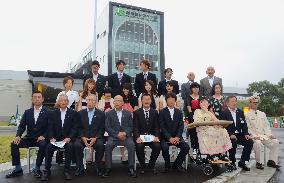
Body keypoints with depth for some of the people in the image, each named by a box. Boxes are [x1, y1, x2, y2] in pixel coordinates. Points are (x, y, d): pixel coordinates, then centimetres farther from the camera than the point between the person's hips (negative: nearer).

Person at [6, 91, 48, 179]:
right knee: (14, 144, -18)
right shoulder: (27, 112, 10)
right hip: (29, 138, 4)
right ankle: (18, 169, -7)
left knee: (43, 145, -35)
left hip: (41, 139, -4)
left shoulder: (47, 112, -2)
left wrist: (43, 136, -20)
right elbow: (21, 126, 6)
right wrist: (18, 136, -12)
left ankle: (37, 168, -15)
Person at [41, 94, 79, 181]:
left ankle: (67, 170, -19)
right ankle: (47, 170, -13)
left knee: (70, 146, -32)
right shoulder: (53, 113, 12)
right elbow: (50, 128, 6)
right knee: (49, 147, -25)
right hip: (56, 139, 2)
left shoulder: (73, 113, 5)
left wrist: (69, 138, -18)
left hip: (68, 139, -2)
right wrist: (52, 138, -13)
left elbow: (75, 128, -2)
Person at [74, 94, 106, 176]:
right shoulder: (80, 113, 10)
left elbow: (102, 129, 1)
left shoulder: (101, 114, 6)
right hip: (83, 137, 1)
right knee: (77, 145, -29)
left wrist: (95, 138, -15)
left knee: (101, 145, -31)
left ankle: (98, 167, -11)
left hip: (96, 138, -1)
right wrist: (83, 137, -12)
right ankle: (80, 167, -11)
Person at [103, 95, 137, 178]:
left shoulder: (128, 114, 14)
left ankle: (131, 168, -20)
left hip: (126, 136, 1)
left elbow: (131, 127, 7)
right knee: (108, 145, -30)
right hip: (113, 136, 0)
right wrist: (117, 134, -13)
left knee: (131, 145, -29)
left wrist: (125, 133, -14)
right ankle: (108, 168, -18)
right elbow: (107, 127, 0)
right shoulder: (109, 114, 9)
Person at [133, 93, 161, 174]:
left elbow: (157, 127, 5)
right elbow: (135, 127, -3)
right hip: (140, 136, -1)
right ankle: (142, 166, -2)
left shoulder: (155, 112, 10)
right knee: (139, 146, -31)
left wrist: (156, 136, -14)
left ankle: (151, 165, 2)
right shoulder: (136, 112, 5)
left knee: (157, 146, -27)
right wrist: (138, 137, -21)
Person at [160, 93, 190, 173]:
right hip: (165, 137, -3)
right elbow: (162, 127, -8)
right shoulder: (162, 112, 0)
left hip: (176, 137, 3)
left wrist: (177, 137, -14)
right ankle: (167, 165, -2)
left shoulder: (179, 112, 11)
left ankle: (177, 164, 3)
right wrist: (169, 138, -20)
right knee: (165, 147, -31)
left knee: (186, 147, -19)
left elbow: (181, 126, 3)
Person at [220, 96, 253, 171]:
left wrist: (246, 134, -7)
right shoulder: (224, 113, -2)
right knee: (233, 142, -33)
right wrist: (230, 134, -24)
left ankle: (242, 162, -2)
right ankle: (232, 162, -9)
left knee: (250, 142, -17)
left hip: (239, 134, 5)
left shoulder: (240, 112, 15)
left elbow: (244, 124, 10)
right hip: (229, 136, -5)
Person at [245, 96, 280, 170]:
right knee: (258, 143, -34)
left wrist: (269, 134, -2)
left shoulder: (262, 114, 21)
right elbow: (248, 128, -4)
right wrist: (254, 136, -18)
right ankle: (258, 163, -15)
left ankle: (272, 161, -6)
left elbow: (266, 126, 15)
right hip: (254, 137, -5)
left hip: (264, 136, 5)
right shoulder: (247, 115, 4)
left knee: (275, 142, -17)